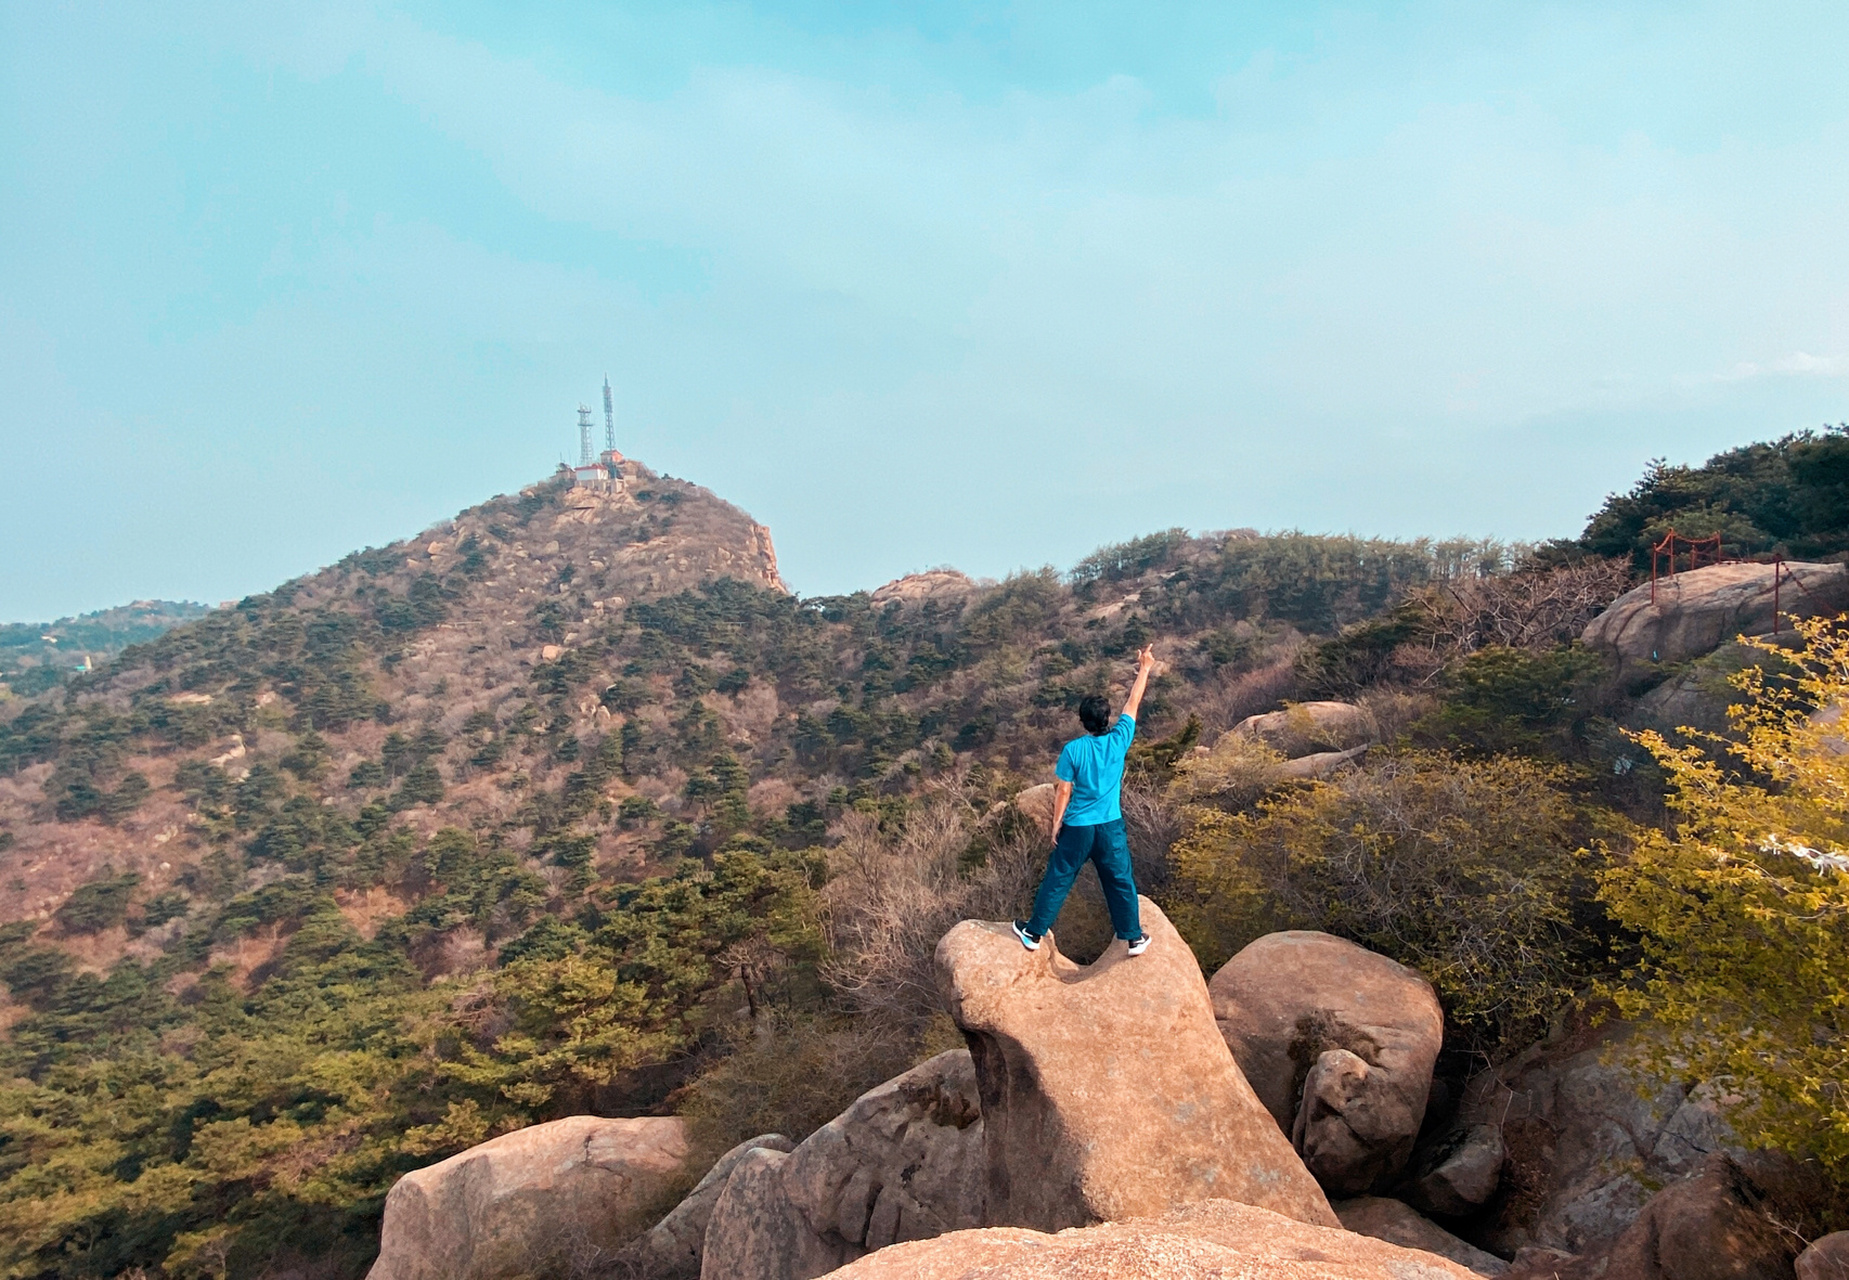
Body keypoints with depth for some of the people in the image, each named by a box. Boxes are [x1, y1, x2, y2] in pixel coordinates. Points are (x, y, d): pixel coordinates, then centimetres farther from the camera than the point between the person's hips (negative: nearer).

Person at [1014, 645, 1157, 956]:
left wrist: (1056, 825, 2)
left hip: (1076, 828, -1)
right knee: (1121, 882, 15)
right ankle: (1134, 937, 26)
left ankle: (1034, 933, 21)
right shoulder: (1119, 741, -10)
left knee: (1057, 880, 10)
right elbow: (1133, 703, 2)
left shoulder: (1073, 749, -15)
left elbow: (1063, 792, -10)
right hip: (1110, 826, 2)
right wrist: (1145, 668, 14)